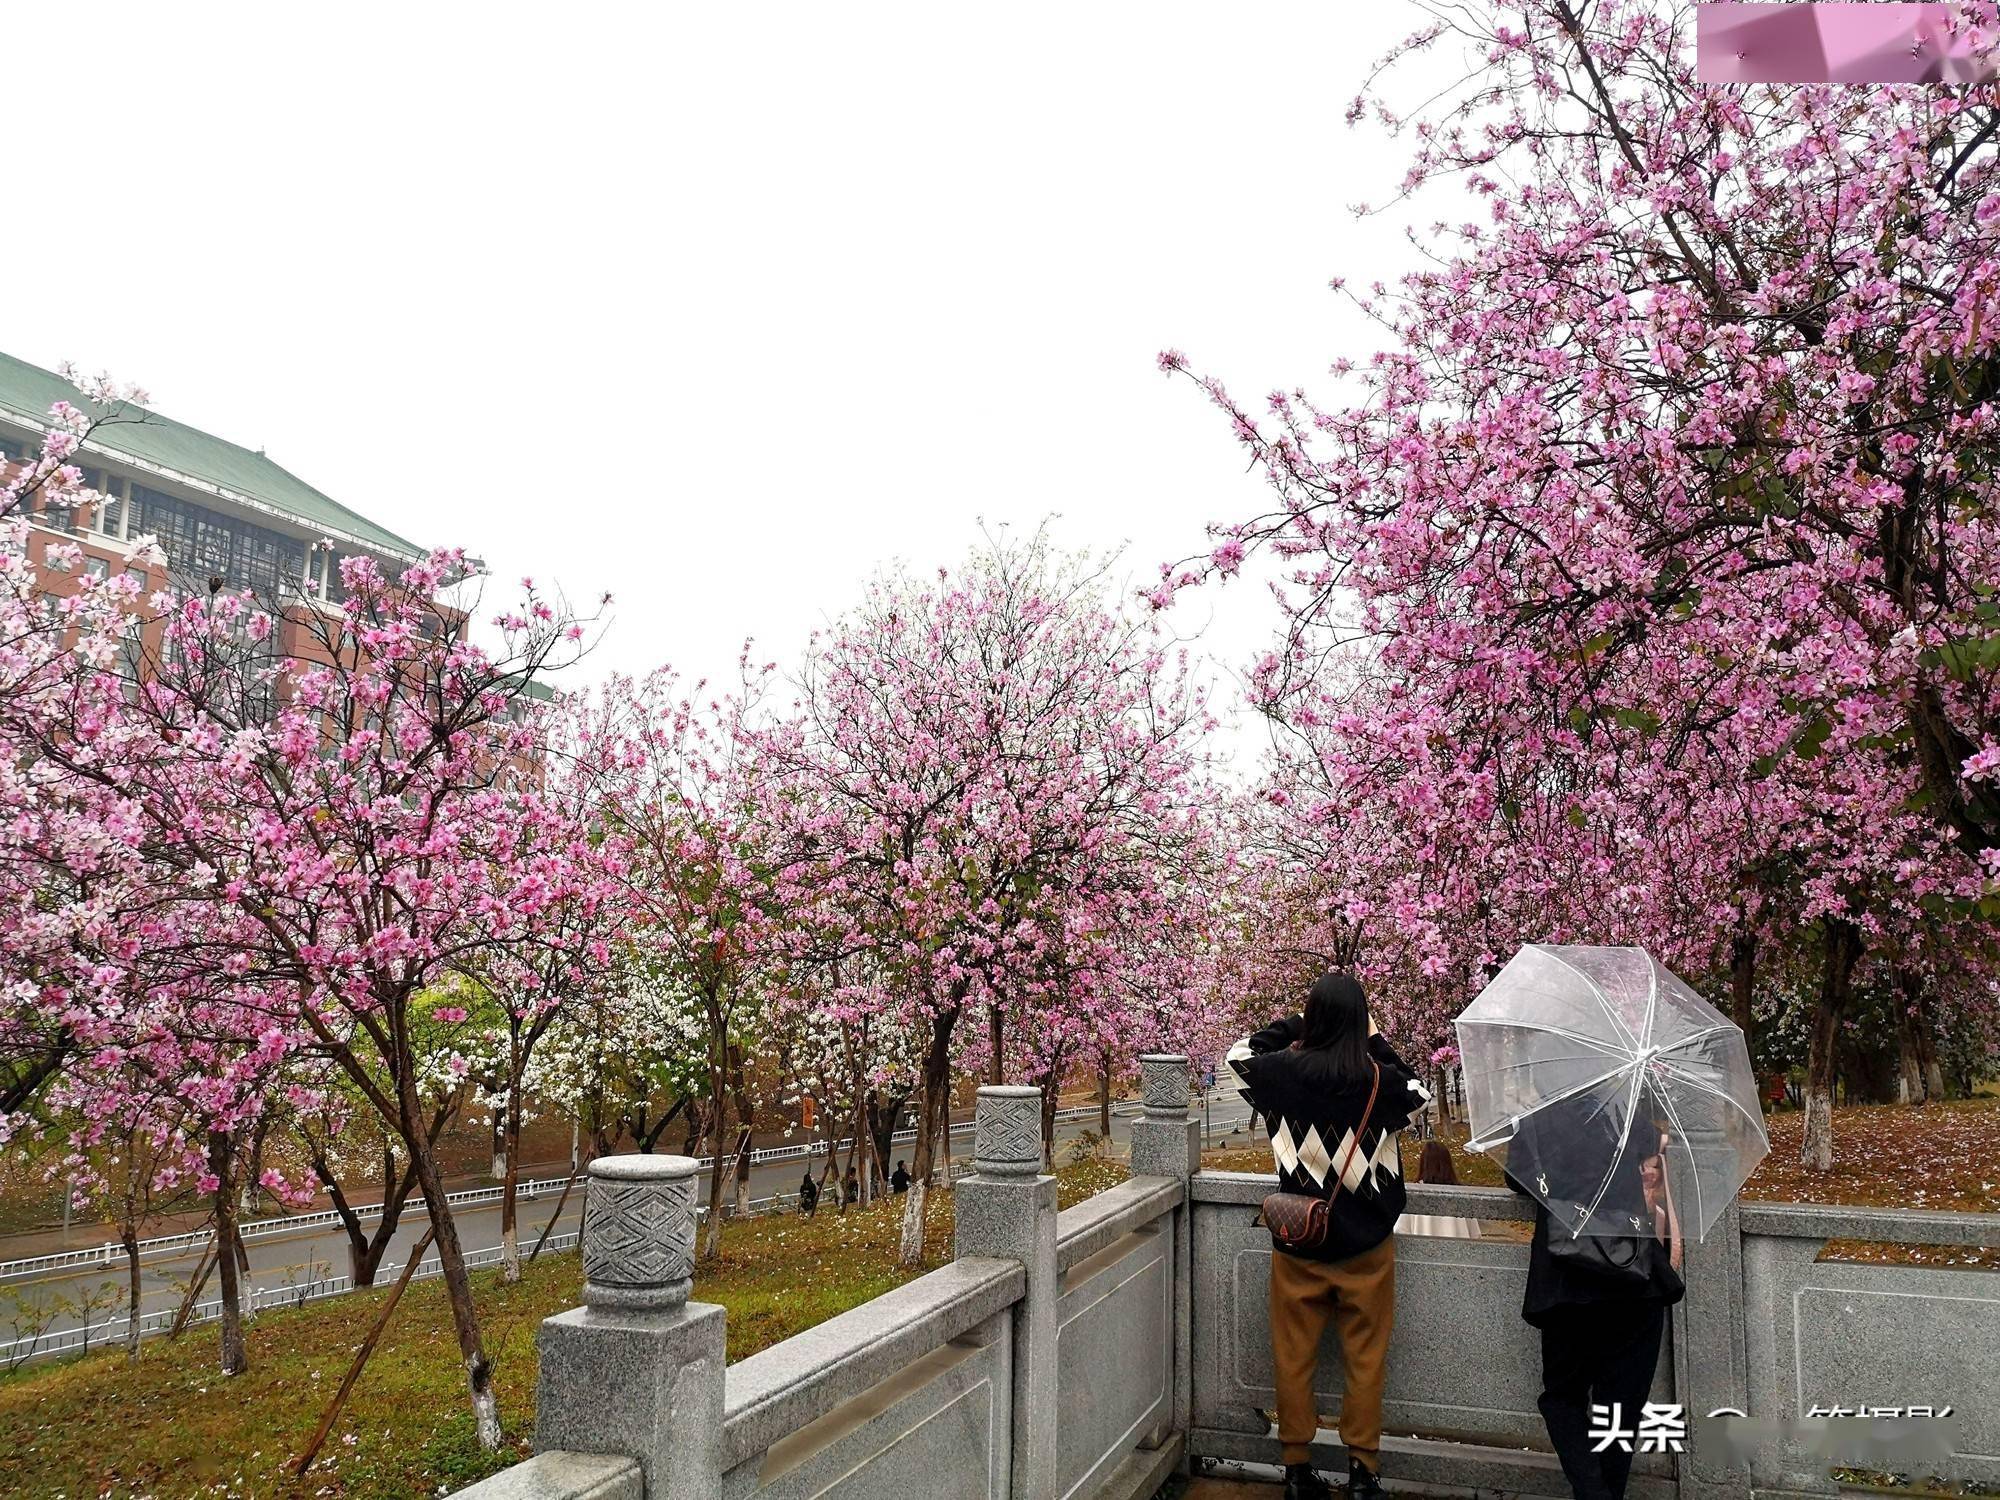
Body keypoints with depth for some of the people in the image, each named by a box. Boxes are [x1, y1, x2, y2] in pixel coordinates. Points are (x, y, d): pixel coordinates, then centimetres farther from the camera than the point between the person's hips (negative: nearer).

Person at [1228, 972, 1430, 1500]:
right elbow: (1418, 1090, 10)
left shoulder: (1284, 1070, -12)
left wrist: (1296, 1024, 9)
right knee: (1365, 1359, 13)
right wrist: (1377, 1041, 8)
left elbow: (1239, 1053, 10)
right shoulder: (1380, 1079, -14)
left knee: (1294, 1357, 12)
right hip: (1366, 1242, 0)